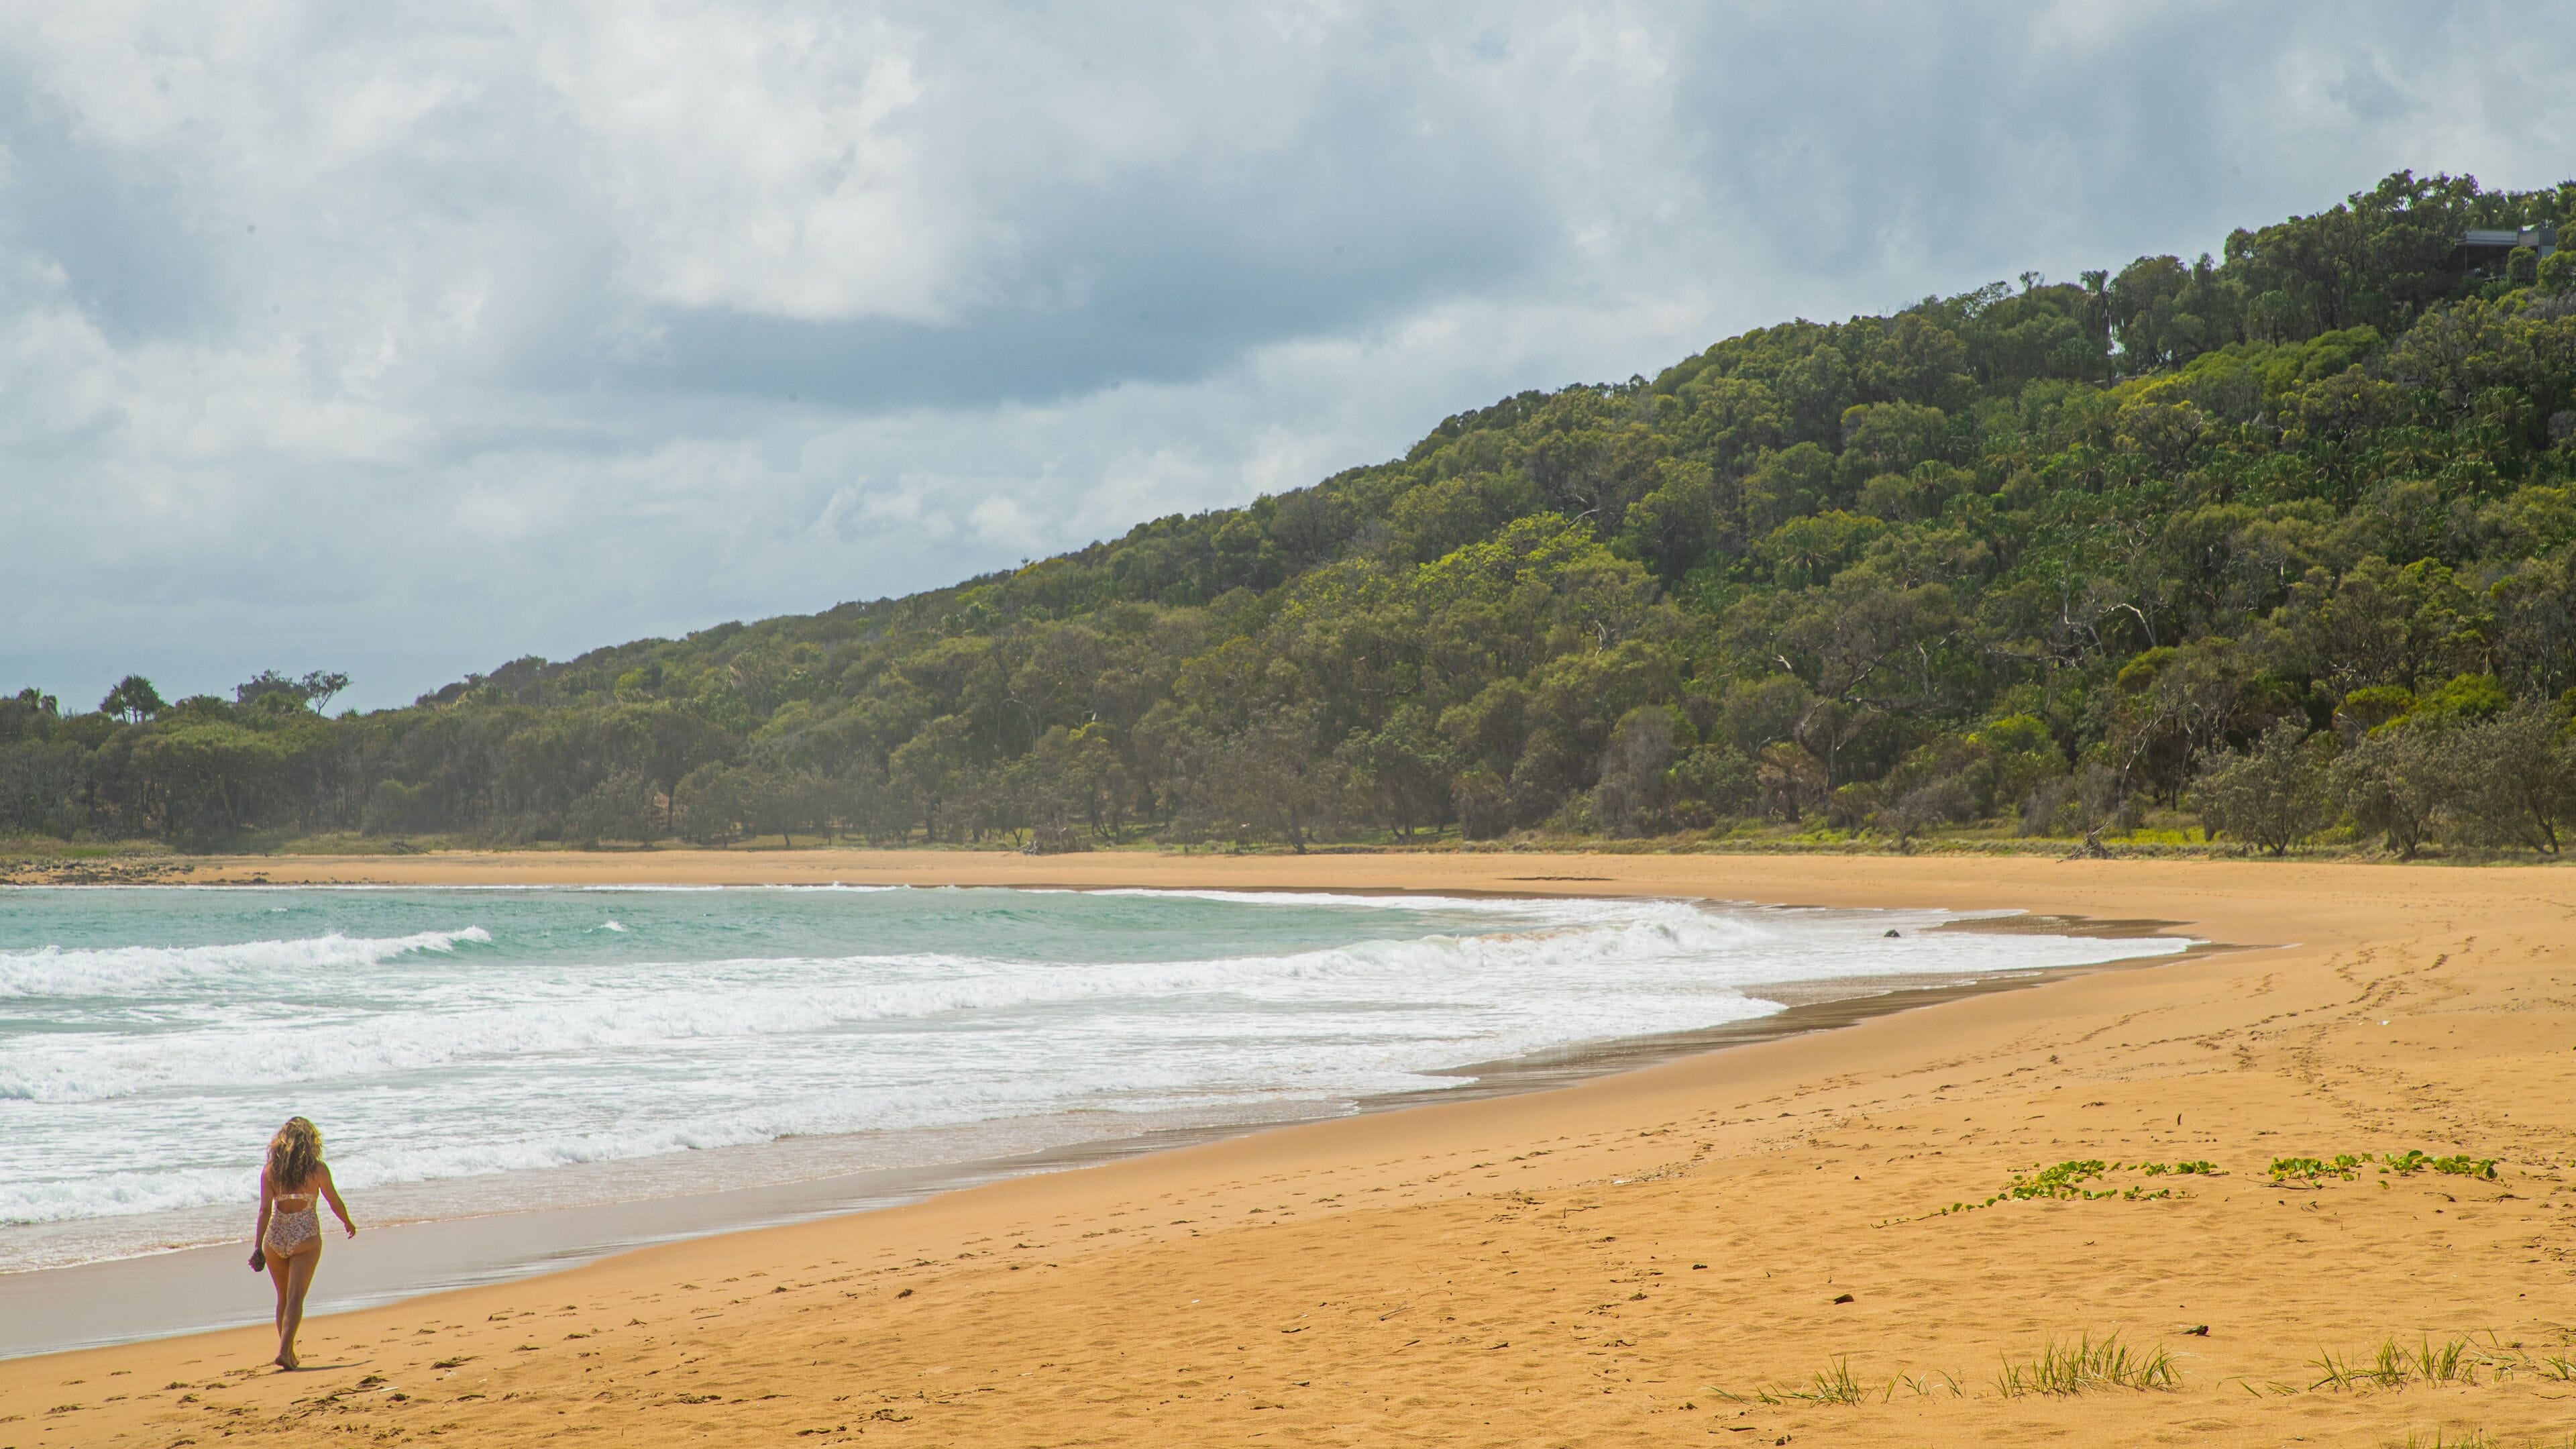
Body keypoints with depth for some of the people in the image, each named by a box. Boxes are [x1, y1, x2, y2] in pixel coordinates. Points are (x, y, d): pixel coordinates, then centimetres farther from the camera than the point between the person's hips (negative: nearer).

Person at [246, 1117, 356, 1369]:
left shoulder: (270, 1170, -1)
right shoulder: (318, 1169, -4)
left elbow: (265, 1210, -7)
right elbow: (335, 1203, 6)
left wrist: (257, 1246, -9)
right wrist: (348, 1224, 24)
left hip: (276, 1237, 3)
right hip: (305, 1236, -3)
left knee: (283, 1297, 18)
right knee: (295, 1298, -5)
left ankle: (288, 1351, 24)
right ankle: (284, 1351, -19)